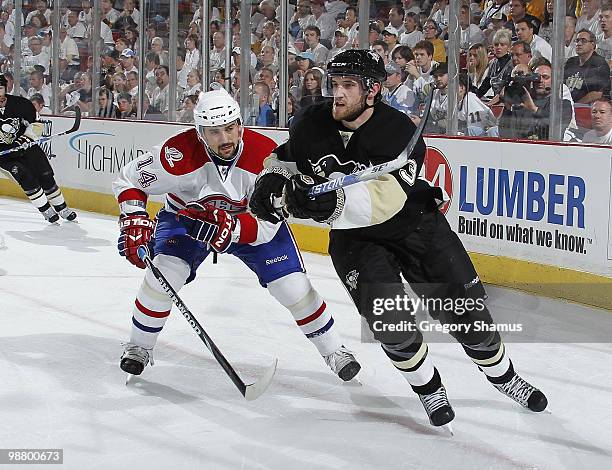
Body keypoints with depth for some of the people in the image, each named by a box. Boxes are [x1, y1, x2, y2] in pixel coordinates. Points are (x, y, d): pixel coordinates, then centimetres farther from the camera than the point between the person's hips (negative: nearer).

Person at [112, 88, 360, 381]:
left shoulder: (267, 156, -32)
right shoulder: (179, 154, -33)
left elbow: (266, 227, -30)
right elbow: (129, 180, -17)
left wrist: (229, 227, -47)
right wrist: (134, 223, -30)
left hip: (253, 218, 0)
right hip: (186, 215, 0)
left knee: (293, 286, -9)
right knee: (165, 271, -23)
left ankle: (333, 351, 13)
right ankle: (139, 346, 2)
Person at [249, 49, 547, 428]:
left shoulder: (400, 131, -27)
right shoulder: (311, 124, -13)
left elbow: (386, 197, -40)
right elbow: (287, 156, 9)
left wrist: (335, 202, -54)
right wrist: (270, 181, -13)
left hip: (414, 223, -2)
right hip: (354, 237, 2)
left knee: (463, 306, 3)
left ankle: (503, 375, 31)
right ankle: (428, 387, 5)